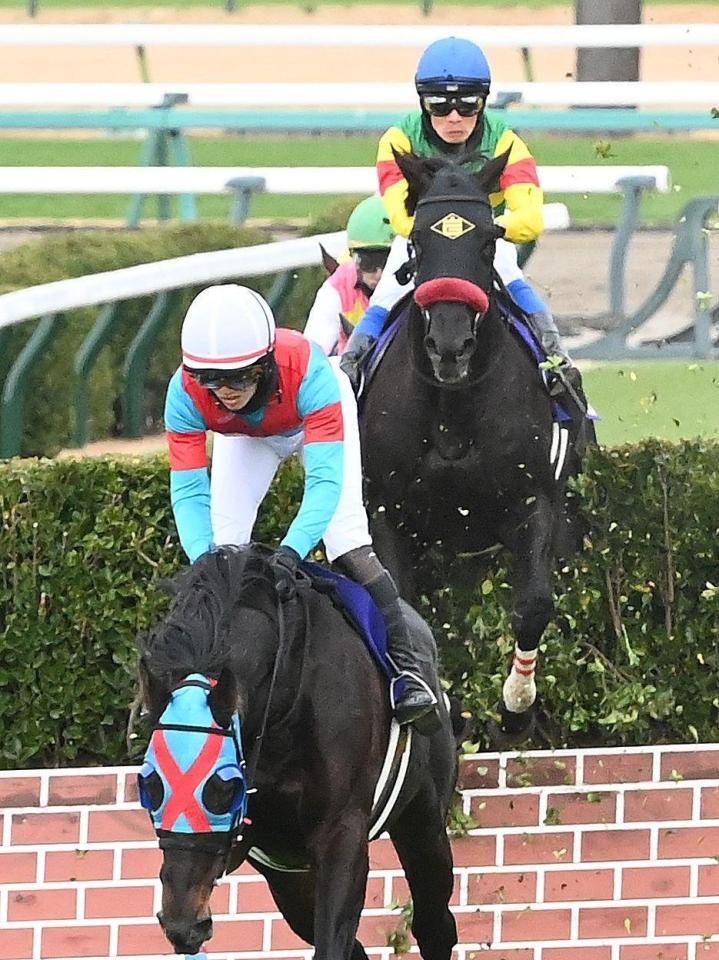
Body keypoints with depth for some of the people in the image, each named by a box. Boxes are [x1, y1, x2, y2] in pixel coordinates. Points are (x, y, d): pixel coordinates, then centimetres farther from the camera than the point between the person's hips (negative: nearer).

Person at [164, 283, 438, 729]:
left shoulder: (307, 371, -46)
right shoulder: (186, 392, -38)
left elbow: (326, 479, -49)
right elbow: (189, 490, -36)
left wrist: (290, 553, -63)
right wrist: (204, 557, -54)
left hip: (314, 418, -3)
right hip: (246, 436, 3)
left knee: (346, 537, -15)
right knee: (222, 544, -11)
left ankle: (406, 668, -10)